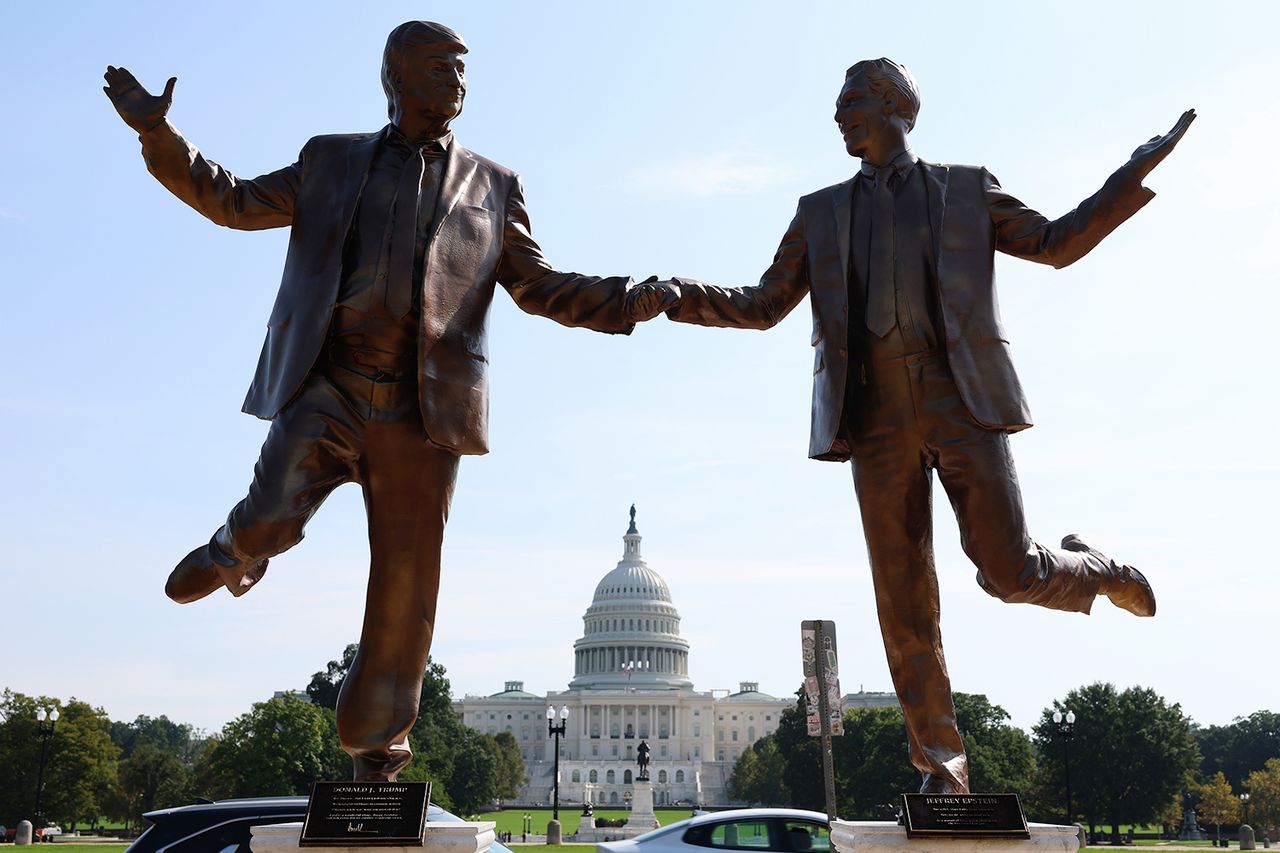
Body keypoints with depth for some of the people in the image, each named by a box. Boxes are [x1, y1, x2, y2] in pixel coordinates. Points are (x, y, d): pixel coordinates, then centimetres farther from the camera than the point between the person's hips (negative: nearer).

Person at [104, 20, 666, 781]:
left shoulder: (493, 186, 14)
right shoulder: (332, 161, 15)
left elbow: (540, 288, 14)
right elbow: (238, 202, 17)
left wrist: (635, 299, 0)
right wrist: (159, 132, 6)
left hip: (422, 408, 1)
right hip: (325, 386, 0)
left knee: (405, 582, 2)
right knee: (272, 520, -22)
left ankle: (376, 742, 22)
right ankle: (238, 549, 20)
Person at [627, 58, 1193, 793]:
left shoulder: (965, 190, 14)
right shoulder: (821, 213, 18)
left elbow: (1057, 244, 13)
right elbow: (764, 307, 16)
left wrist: (1140, 172, 3)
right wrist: (678, 297, 0)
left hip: (960, 401, -2)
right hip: (877, 417, 2)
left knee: (1011, 573, -7)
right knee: (905, 599, -1)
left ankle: (1094, 570, 30)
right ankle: (942, 766, 12)